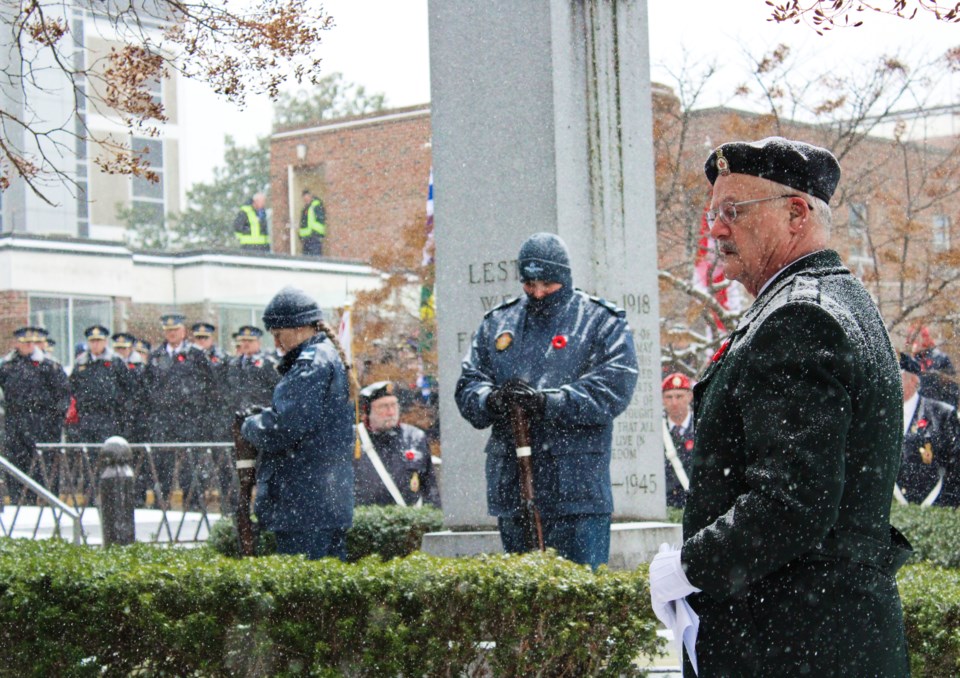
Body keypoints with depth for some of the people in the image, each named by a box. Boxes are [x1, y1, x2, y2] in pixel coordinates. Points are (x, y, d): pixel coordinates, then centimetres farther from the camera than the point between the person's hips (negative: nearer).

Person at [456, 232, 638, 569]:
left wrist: (546, 402, -21)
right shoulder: (497, 323, 16)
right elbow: (468, 385, 10)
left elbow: (613, 389, -11)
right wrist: (492, 400, -14)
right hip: (511, 488, 5)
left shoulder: (603, 322, 3)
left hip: (577, 490, -5)